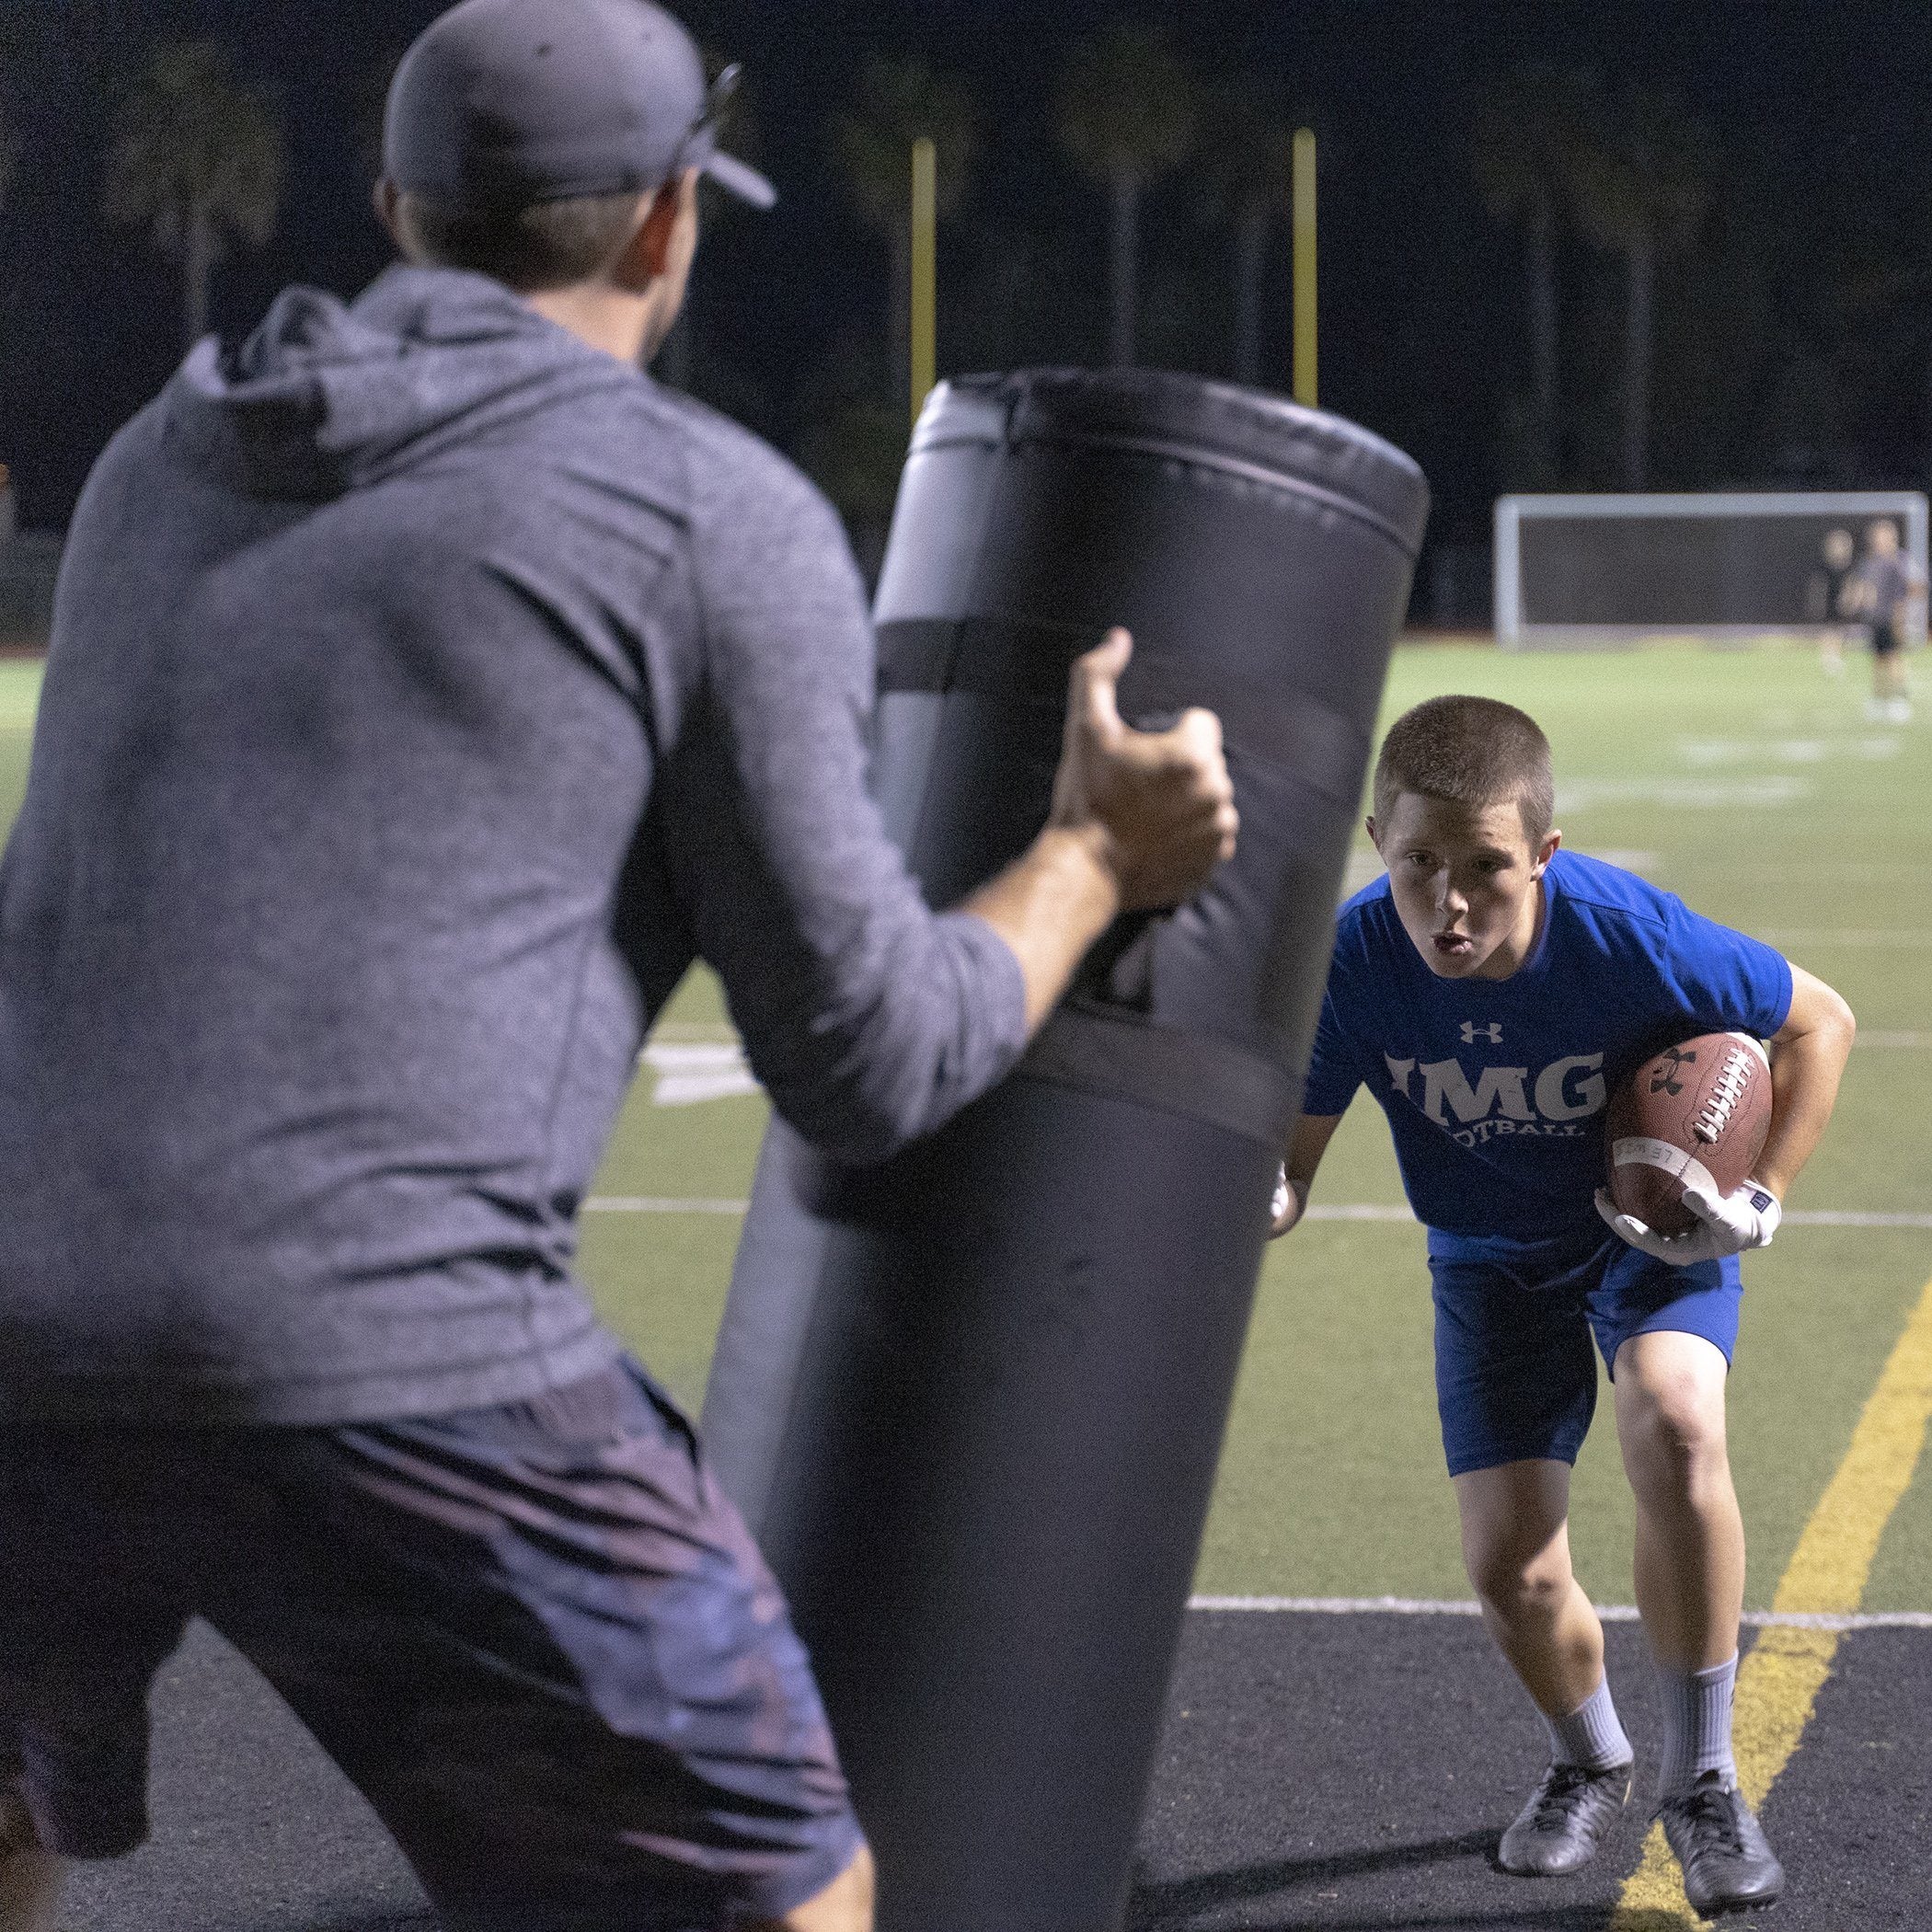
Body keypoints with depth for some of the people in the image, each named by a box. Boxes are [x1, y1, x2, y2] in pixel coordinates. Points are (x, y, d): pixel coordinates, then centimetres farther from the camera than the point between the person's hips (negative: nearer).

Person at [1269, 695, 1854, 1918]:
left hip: (1654, 1225, -2)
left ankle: (1702, 1782, -13)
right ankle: (1591, 1764, 33)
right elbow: (1288, 1159, -19)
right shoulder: (1356, 962, -28)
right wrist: (1258, 1201, -43)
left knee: (1673, 1427, -32)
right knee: (1511, 1568, -4)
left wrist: (1764, 1200, -21)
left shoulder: (1633, 938, -33)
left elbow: (1821, 1022, -14)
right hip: (1490, 1257, 2)